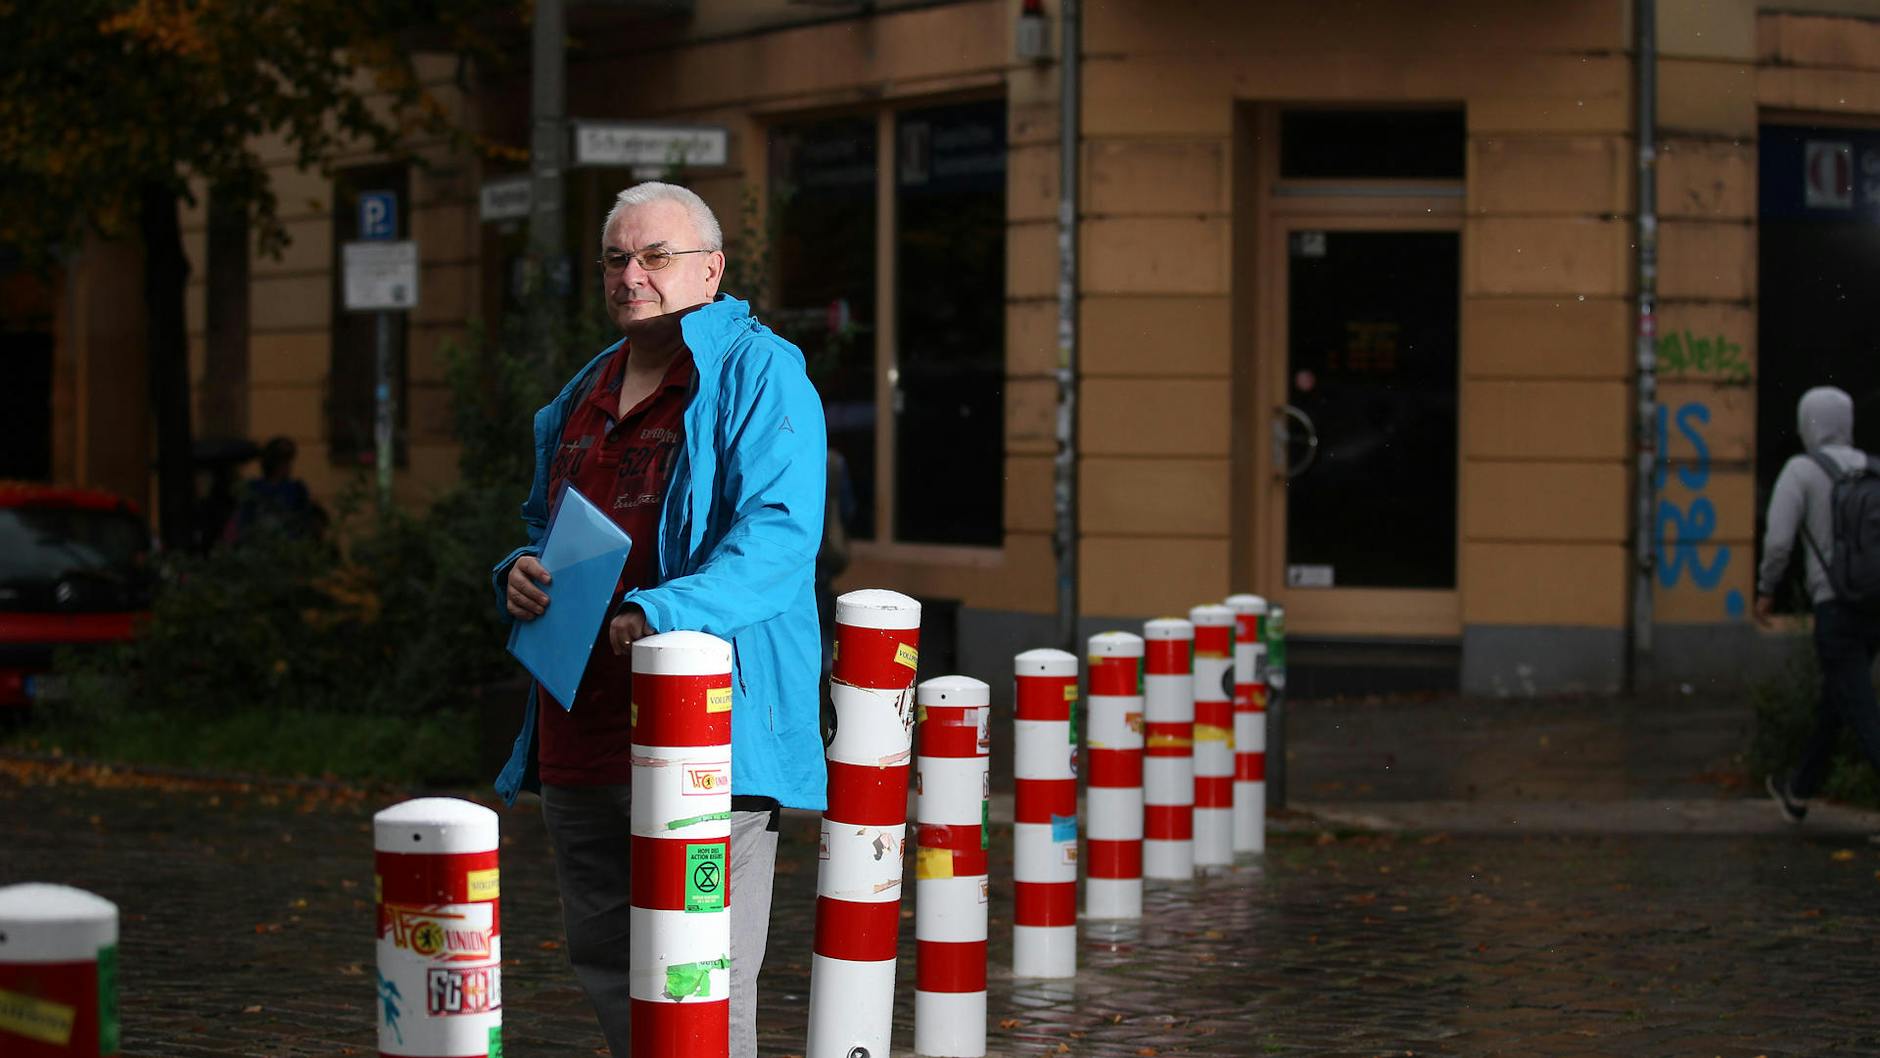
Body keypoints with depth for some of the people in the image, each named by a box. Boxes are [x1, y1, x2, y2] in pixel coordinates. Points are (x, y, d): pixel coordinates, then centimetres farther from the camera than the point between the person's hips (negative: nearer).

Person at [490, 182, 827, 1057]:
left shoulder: (758, 375, -5)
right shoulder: (580, 399, 20)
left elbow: (778, 532, -17)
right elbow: (543, 526, 31)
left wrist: (669, 611, -32)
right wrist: (521, 574, 6)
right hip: (578, 737, 8)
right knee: (606, 968, 14)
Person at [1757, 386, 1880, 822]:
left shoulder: (1800, 471, -5)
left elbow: (1778, 540, -12)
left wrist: (1765, 590, 4)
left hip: (1837, 609, -6)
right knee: (1834, 701, 25)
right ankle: (1798, 790, 43)